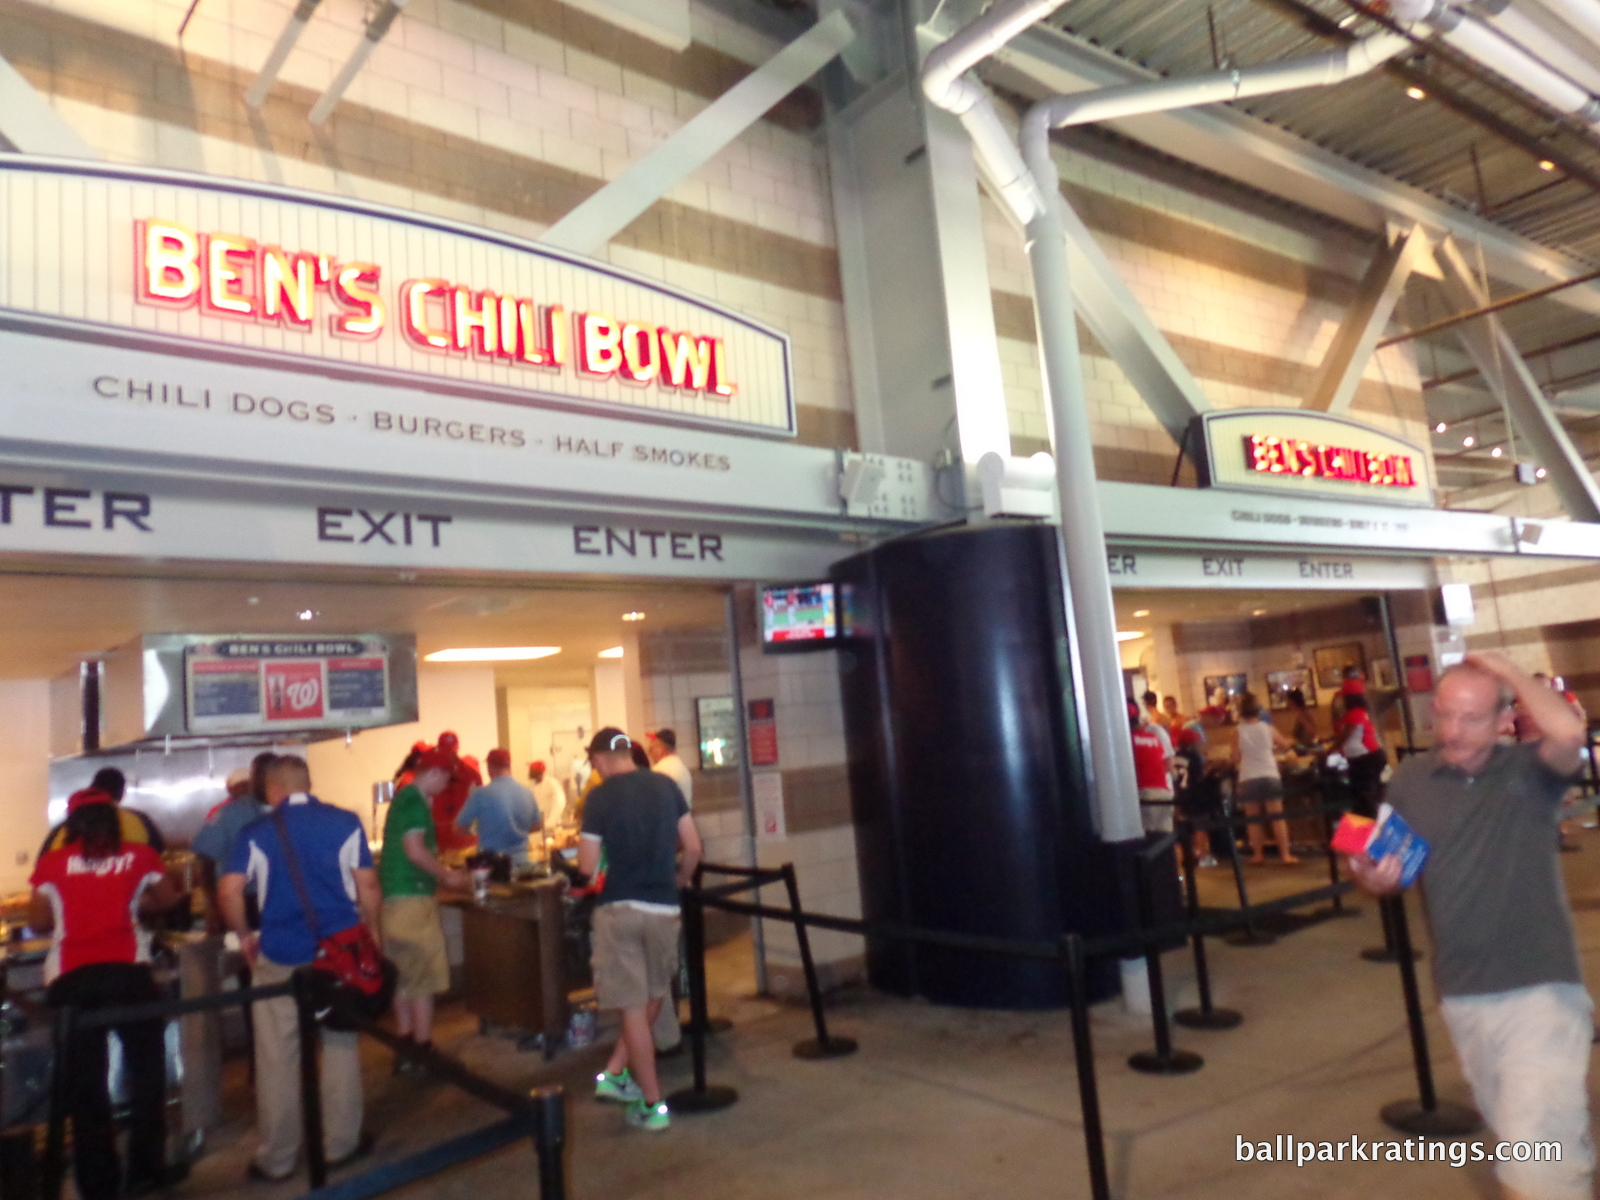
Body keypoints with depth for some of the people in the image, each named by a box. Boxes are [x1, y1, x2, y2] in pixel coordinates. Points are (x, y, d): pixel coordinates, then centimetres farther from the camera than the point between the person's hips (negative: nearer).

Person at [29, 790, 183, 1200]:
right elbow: (168, 900, 18)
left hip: (71, 978, 1)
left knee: (83, 1082, 11)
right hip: (127, 970, 0)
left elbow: (38, 922, 9)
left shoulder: (51, 864, 7)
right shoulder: (139, 856, 8)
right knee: (146, 1070, 14)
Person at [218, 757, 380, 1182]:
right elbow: (367, 885, -5)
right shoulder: (345, 823, -3)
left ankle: (277, 1158, 21)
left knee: (277, 1059, 11)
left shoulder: (257, 833, -3)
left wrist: (245, 936, 5)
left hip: (280, 956, -1)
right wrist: (373, 932, 9)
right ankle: (340, 1143, 24)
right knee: (340, 1046, 15)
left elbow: (229, 891, -11)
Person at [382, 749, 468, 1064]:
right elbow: (415, 851, -21)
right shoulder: (415, 801, -15)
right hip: (412, 897, -10)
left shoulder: (404, 797, 16)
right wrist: (447, 875, -9)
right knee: (424, 977, -3)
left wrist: (442, 872, 19)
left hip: (396, 896, 10)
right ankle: (423, 1051, 3)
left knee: (406, 976, 15)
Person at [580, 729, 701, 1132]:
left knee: (634, 1008, 5)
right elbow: (693, 847, 4)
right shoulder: (666, 785, 3)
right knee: (652, 998, 22)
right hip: (663, 908, 3)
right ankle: (616, 1073, 27)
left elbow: (588, 866, -8)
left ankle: (652, 1105, 12)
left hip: (619, 909, -3)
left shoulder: (600, 797, -7)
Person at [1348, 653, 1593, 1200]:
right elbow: (1388, 870, 10)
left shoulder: (1529, 770, -8)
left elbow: (1568, 732, -33)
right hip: (1462, 996, 5)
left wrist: (1508, 670, -18)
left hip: (1539, 990, -4)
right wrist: (1372, 877, -13)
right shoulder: (1411, 778, 1)